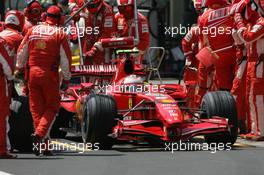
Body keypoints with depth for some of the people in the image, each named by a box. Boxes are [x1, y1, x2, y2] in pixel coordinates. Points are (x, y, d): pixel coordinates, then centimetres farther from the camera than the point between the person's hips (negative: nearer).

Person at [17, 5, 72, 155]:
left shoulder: (33, 30, 7)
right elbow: (66, 58, -6)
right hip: (50, 74, -3)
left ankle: (43, 143, 8)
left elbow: (21, 52, 12)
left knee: (36, 107, 10)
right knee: (52, 107, 7)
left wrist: (20, 68, 27)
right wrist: (66, 78, 4)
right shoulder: (60, 33, -4)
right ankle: (40, 134, -14)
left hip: (33, 71, 3)